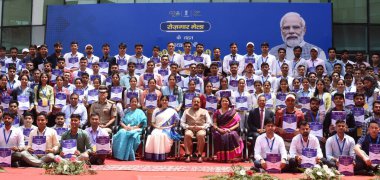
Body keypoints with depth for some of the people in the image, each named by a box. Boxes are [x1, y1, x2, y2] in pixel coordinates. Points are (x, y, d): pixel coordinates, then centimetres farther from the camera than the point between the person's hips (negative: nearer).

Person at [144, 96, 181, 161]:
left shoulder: (172, 111, 12)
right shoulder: (156, 111, 17)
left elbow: (177, 120, 11)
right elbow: (153, 123, 15)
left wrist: (172, 126, -4)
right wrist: (156, 127, -5)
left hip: (167, 130, -2)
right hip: (157, 129, 2)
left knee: (163, 136, -37)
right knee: (154, 135, -34)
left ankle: (162, 156, -35)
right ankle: (154, 155, -34)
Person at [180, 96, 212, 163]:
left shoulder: (204, 111, 20)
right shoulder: (187, 111, 20)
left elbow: (209, 122, 10)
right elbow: (182, 122, 12)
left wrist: (201, 127, -8)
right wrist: (188, 127, -7)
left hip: (200, 129, 0)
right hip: (189, 129, 1)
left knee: (201, 135, -36)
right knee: (187, 135, -35)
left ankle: (199, 155, -30)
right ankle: (187, 155, -31)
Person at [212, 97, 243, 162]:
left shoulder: (233, 112, 12)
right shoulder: (217, 112, 16)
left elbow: (237, 124, 4)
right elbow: (214, 124, 7)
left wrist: (230, 129, -12)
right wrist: (219, 129, -14)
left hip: (231, 130, -1)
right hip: (220, 131, 1)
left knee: (232, 135, -36)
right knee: (218, 135, -34)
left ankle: (232, 156, -32)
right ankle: (221, 157, -29)